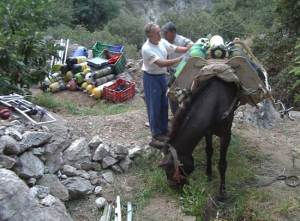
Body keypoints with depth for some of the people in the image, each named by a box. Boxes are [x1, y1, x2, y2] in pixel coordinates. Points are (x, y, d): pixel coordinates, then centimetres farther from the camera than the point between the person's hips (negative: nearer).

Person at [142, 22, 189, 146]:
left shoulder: (162, 42, -2)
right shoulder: (146, 49, -24)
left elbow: (177, 49, 1)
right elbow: (161, 63, -31)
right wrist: (180, 59, -34)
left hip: (162, 76, 8)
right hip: (151, 78, -8)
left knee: (164, 105, 16)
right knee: (154, 106, 2)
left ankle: (164, 130, 32)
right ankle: (156, 135, 16)